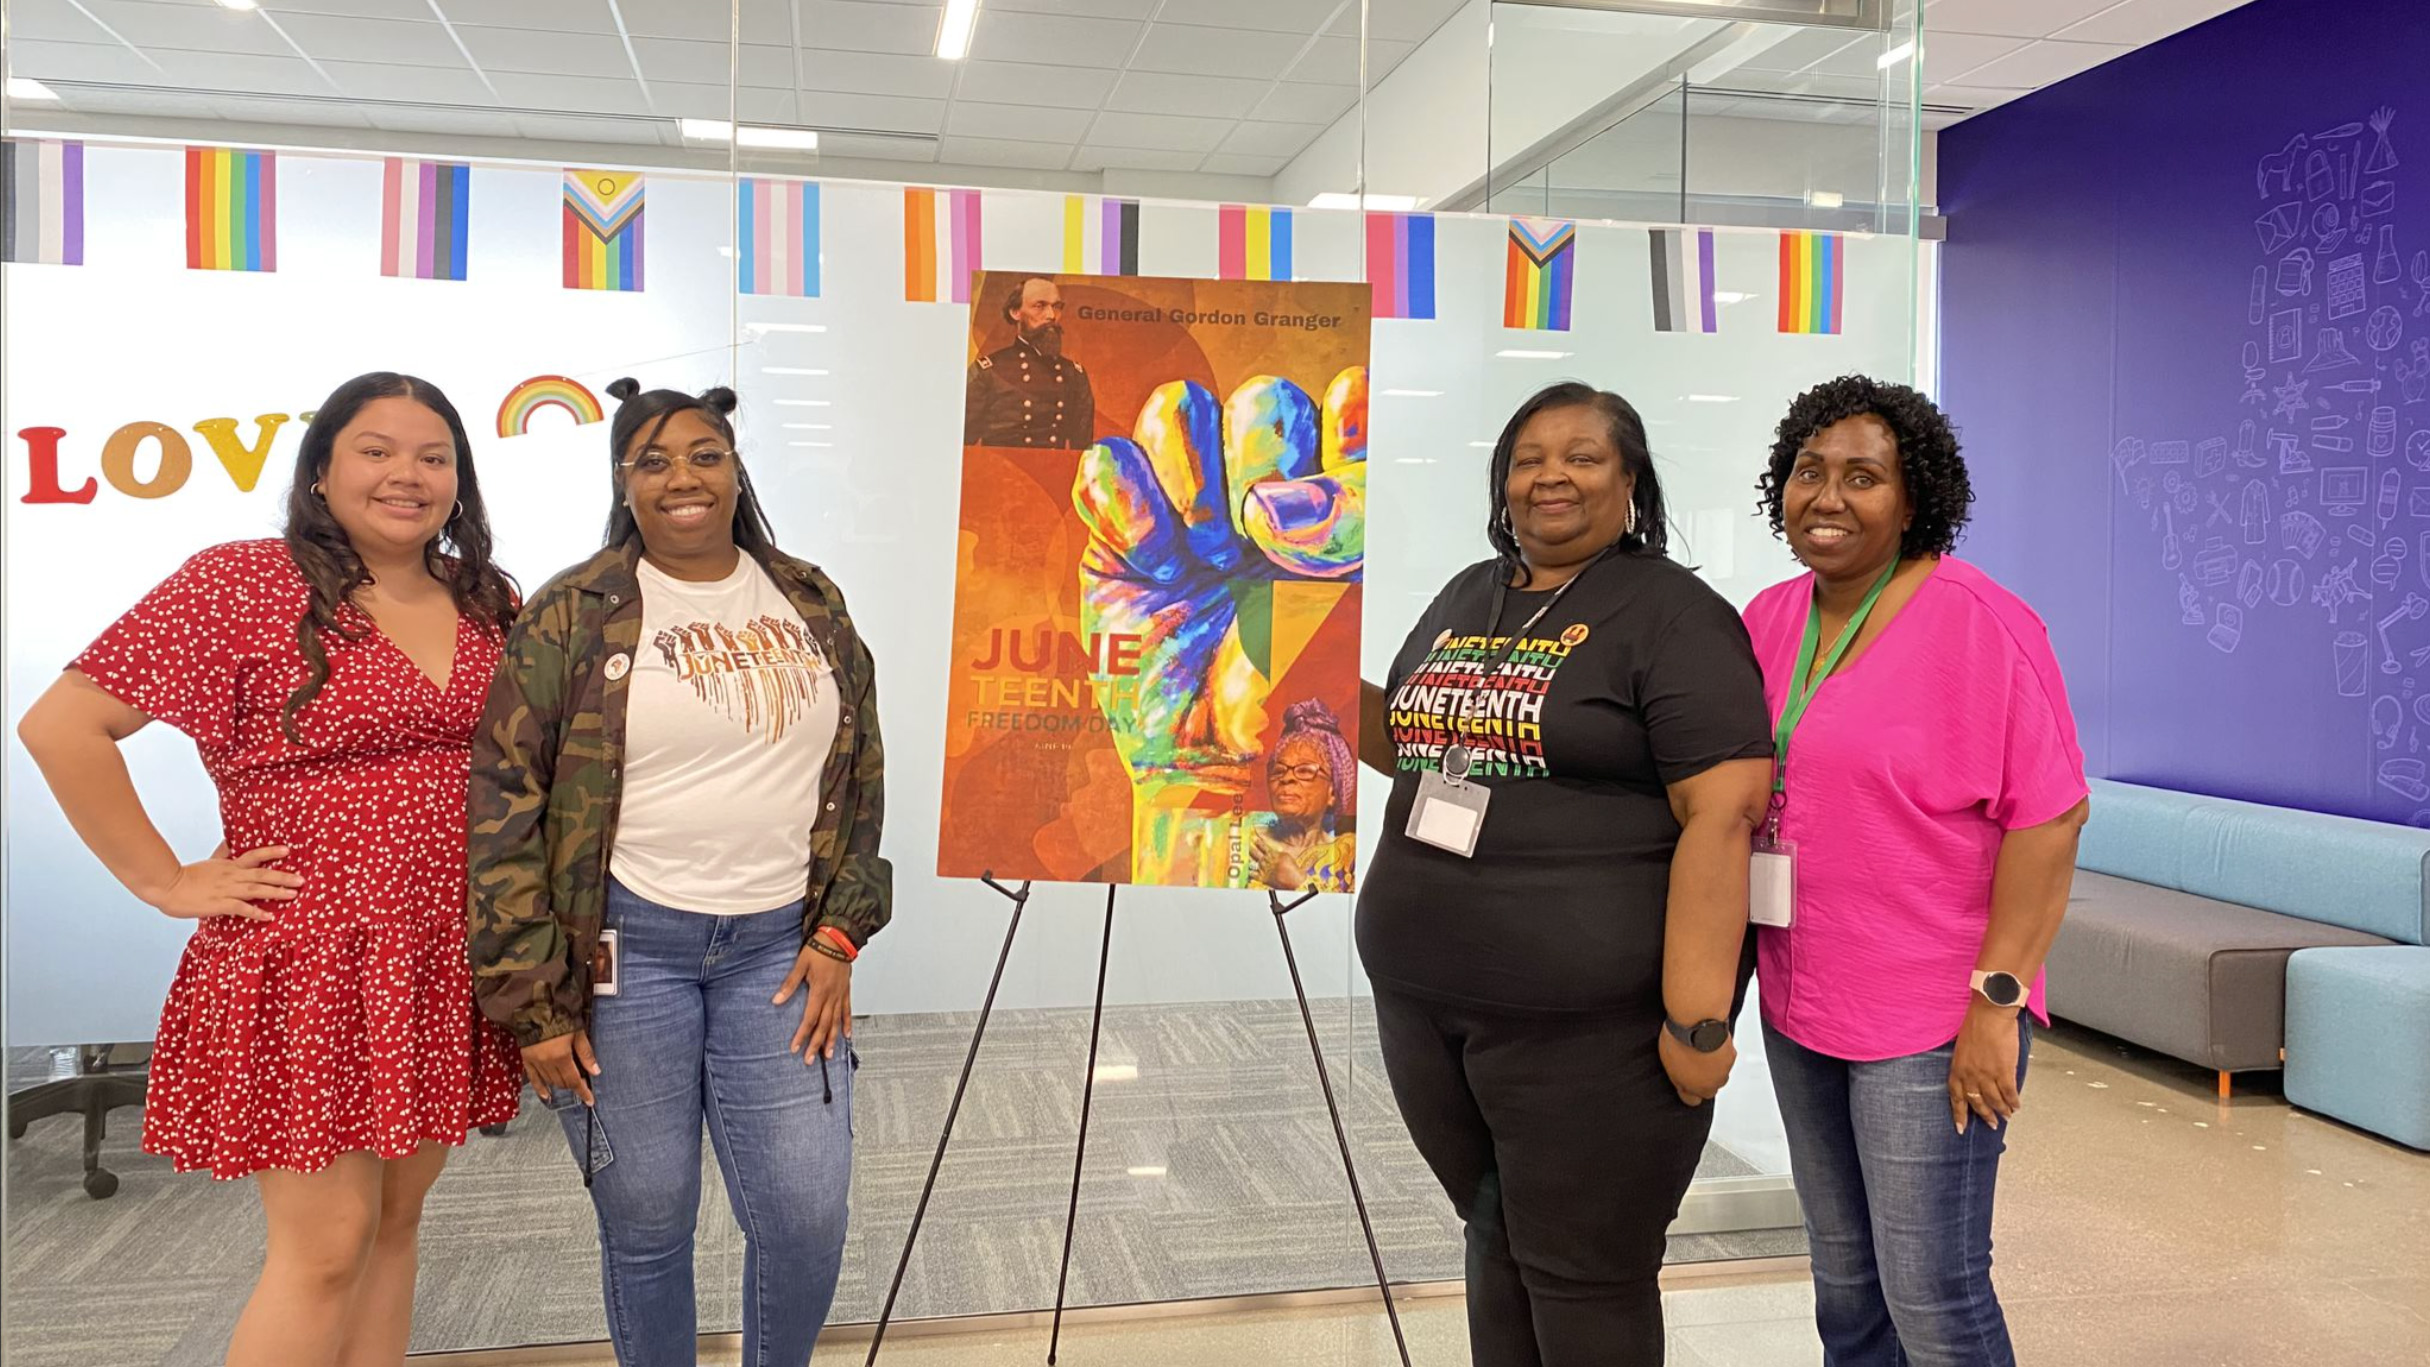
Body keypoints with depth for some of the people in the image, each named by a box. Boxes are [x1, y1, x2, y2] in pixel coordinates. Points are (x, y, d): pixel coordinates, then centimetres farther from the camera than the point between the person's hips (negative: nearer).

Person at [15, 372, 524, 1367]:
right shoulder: (241, 586, -9)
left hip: (444, 965, 6)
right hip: (308, 965, -5)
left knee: (395, 1218, 16)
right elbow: (61, 726, -10)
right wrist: (166, 882, -10)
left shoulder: (490, 603, 7)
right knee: (325, 1247, -1)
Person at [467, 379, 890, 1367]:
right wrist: (531, 1000, -7)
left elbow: (861, 782, 11)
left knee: (806, 1218, 2)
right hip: (624, 946, -2)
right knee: (646, 1221, 8)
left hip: (779, 945, 3)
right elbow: (503, 808, -6)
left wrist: (840, 933, 3)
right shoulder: (573, 616, -4)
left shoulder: (811, 606, 7)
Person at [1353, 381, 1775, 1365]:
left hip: (1590, 1021, -6)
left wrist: (1697, 1018, -21)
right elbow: (1415, 745, 24)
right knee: (1496, 1242, 20)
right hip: (1422, 1000, 6)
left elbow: (1723, 814, -17)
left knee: (1581, 1275, 7)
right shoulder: (1466, 597, 12)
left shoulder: (1671, 613, -9)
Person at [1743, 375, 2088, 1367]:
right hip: (1798, 1008, 6)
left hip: (1931, 1021, -6)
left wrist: (1997, 999, -17)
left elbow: (2050, 815, -15)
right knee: (1842, 1275, 18)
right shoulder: (1769, 620, 6)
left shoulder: (1979, 624, -13)